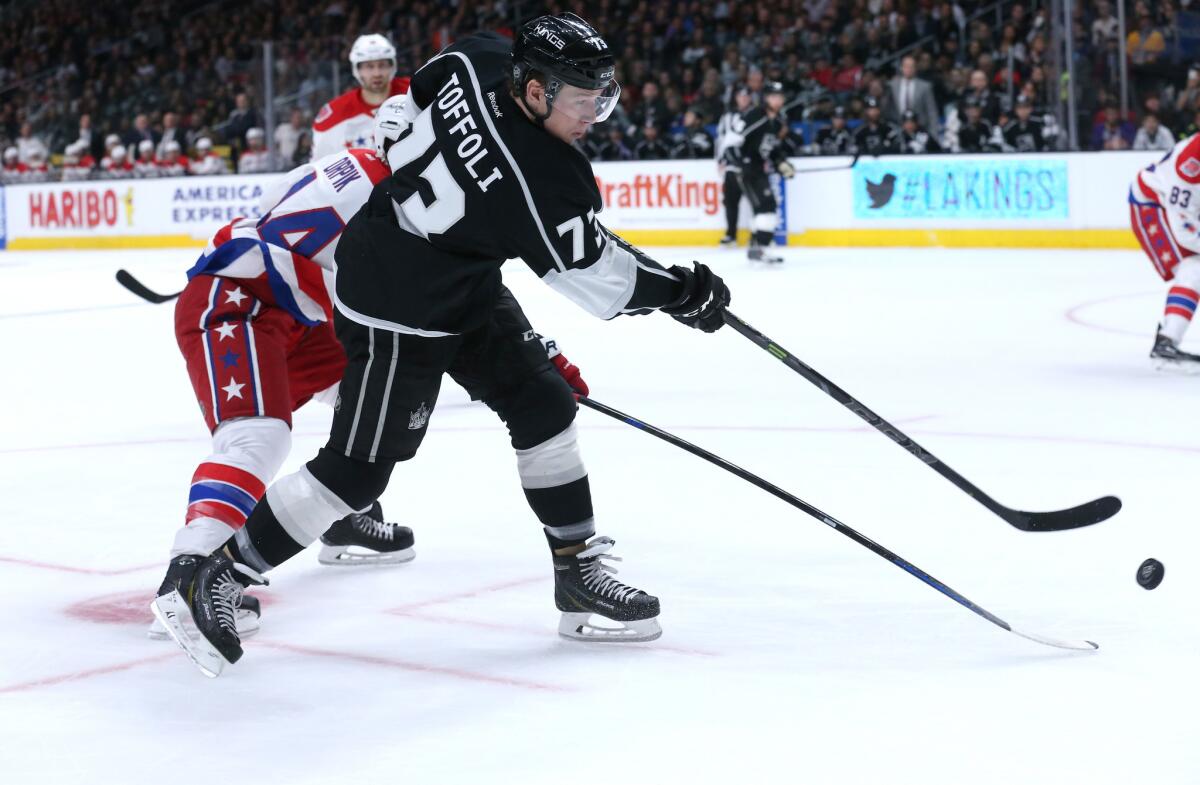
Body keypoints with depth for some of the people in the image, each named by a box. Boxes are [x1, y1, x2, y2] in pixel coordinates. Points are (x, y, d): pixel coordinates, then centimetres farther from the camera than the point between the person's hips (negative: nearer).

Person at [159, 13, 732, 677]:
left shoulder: (477, 59, -11)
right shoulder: (543, 181, -30)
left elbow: (403, 116, 8)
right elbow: (600, 280, -19)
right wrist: (683, 292, -6)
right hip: (397, 313, -10)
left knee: (545, 406, 8)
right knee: (355, 471, -4)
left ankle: (578, 571, 16)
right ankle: (215, 580, 8)